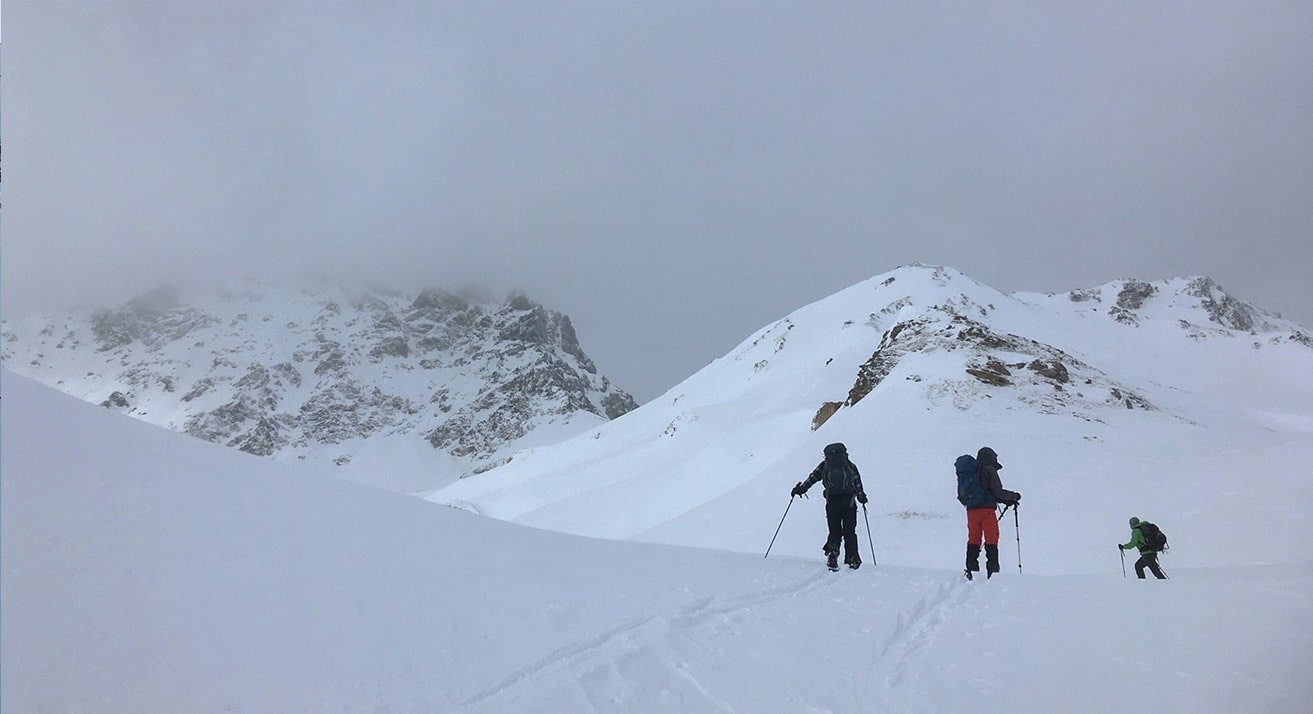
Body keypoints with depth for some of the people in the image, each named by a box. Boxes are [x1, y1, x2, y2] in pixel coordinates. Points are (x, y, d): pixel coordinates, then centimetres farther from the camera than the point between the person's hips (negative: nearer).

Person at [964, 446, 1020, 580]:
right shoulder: (989, 470, -6)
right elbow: (998, 492, -9)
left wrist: (1006, 500, 20)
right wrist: (1014, 496, 9)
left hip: (971, 510, 6)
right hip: (986, 509, -6)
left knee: (973, 540, 9)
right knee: (991, 540, 1)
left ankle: (971, 570, 7)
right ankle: (992, 570, -1)